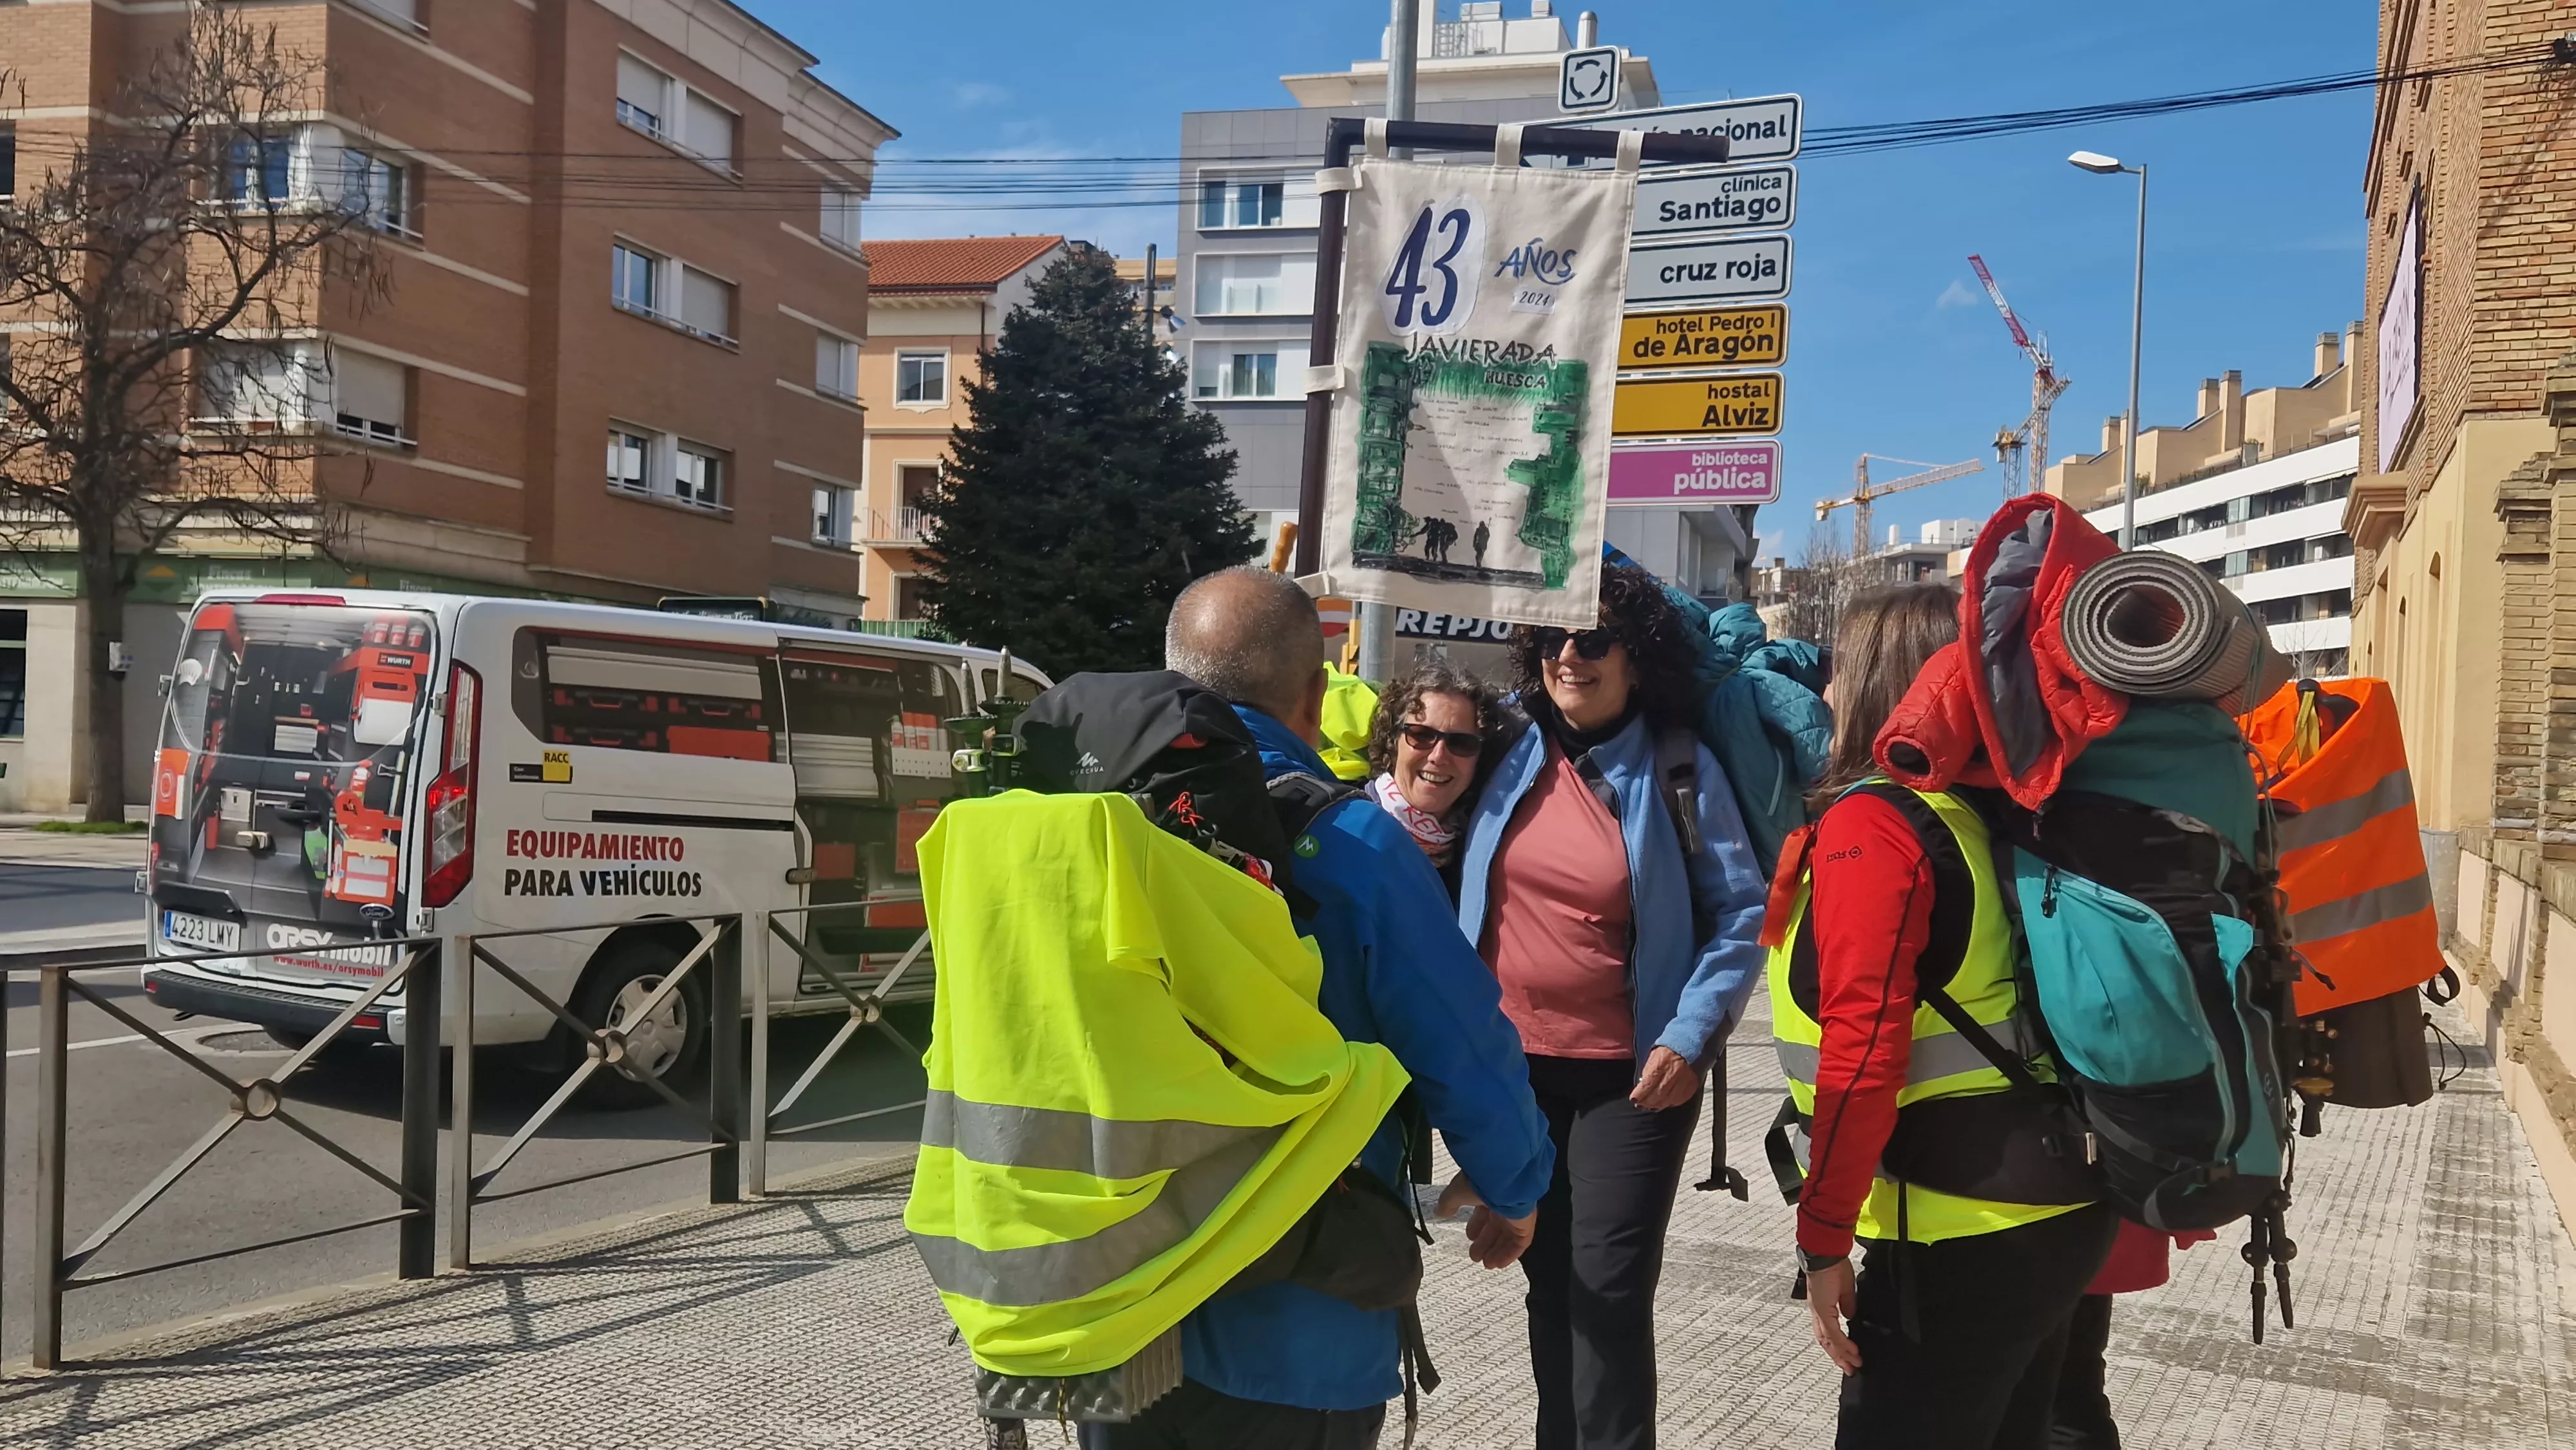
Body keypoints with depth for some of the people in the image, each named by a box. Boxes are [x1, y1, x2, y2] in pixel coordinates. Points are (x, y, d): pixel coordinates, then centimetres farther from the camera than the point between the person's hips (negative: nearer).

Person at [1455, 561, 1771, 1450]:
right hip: (1510, 1064, 4)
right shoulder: (1513, 751, 0)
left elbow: (1742, 916, -5)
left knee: (1609, 1292, -4)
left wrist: (1690, 1037, -13)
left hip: (1630, 1076, -4)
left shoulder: (1681, 769, -8)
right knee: (1549, 1282, 17)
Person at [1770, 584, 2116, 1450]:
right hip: (2054, 1202, 9)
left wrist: (1824, 1238, -16)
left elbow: (1862, 1049, -22)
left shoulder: (1869, 824, -14)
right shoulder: (1979, 810, 11)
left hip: (1963, 1230, -9)